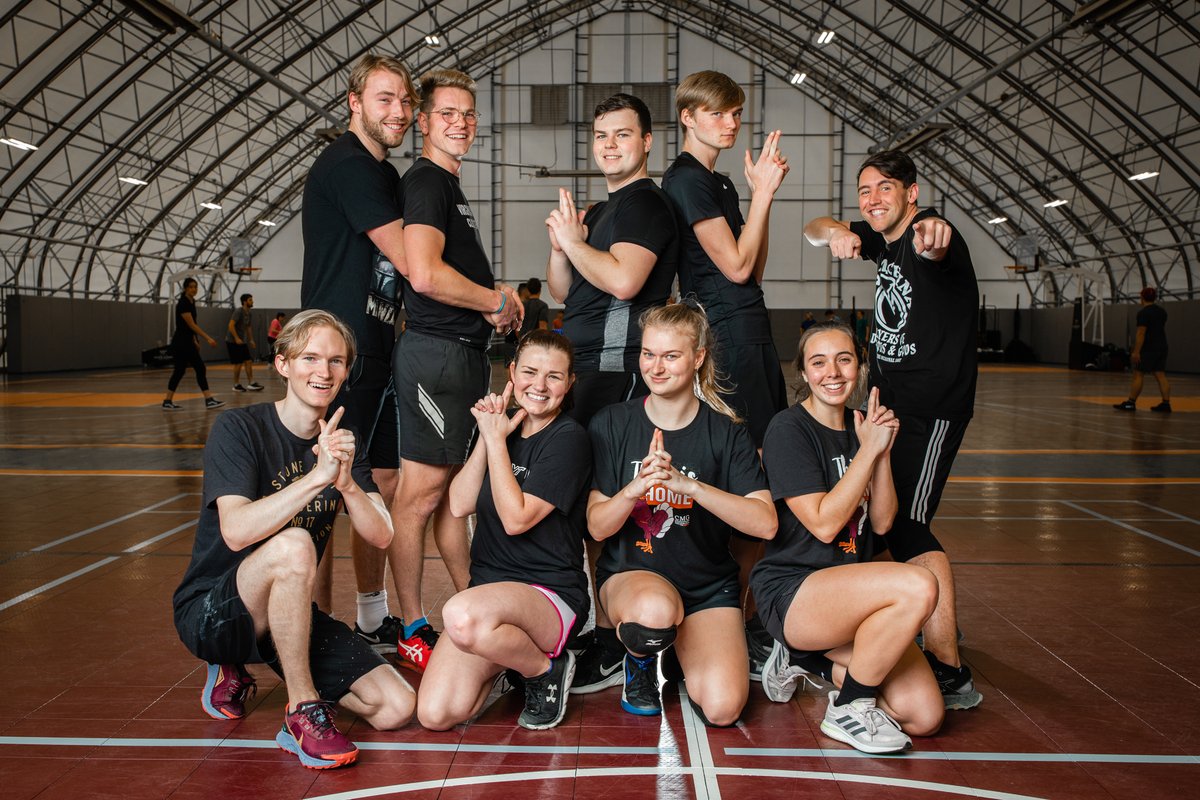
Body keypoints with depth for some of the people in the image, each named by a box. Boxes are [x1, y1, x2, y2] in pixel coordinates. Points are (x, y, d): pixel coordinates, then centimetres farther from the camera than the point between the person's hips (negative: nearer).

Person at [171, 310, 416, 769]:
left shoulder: (342, 443, 4)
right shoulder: (238, 429, -13)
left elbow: (381, 536, -7)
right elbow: (236, 531, -28)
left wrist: (346, 482, -25)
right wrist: (318, 476, -36)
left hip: (288, 615, 6)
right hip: (210, 612, -6)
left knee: (395, 708, -10)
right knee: (293, 546, -37)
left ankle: (232, 675, 13)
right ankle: (304, 711, -20)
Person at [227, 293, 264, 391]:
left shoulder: (248, 313, 10)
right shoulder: (238, 311, -16)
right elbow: (231, 325, -22)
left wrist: (251, 340, 13)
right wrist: (236, 338, -26)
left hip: (242, 341, 8)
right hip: (233, 341, -8)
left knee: (248, 361, 2)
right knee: (238, 363, -5)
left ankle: (251, 383, 3)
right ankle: (236, 385, 5)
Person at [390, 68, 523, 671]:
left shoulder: (449, 185, 21)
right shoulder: (425, 182, -10)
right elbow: (425, 274, -24)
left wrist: (495, 301, 13)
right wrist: (497, 300, -11)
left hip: (463, 353, 10)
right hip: (436, 355, -10)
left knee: (452, 490, 15)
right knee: (420, 495, -3)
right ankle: (413, 632, 5)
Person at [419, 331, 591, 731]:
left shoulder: (568, 438, -8)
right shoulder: (504, 426, 12)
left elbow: (516, 518, -16)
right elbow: (459, 505, 3)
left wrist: (497, 440, -10)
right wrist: (488, 437, -5)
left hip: (552, 594, -6)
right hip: (490, 589, 6)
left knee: (463, 616, -39)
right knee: (435, 715, -14)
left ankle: (546, 669, -8)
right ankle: (507, 653, 15)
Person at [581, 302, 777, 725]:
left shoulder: (727, 433, -2)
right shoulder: (611, 425, -1)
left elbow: (765, 523, -14)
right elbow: (597, 527, -5)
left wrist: (687, 484, -26)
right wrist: (636, 487, -26)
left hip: (708, 583, 1)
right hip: (630, 572, -1)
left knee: (722, 707, -21)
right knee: (655, 609, -38)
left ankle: (681, 648, 15)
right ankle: (640, 659, 0)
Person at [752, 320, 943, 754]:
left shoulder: (860, 427, 11)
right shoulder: (789, 430, -9)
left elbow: (881, 523, 7)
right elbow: (823, 524, -16)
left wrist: (882, 452, -5)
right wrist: (868, 450, -14)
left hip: (849, 594, 7)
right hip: (791, 595, -7)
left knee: (924, 716, -9)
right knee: (918, 586, -32)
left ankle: (810, 658, 14)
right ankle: (849, 709, -11)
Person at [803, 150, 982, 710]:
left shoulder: (930, 234, -17)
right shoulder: (882, 240, 9)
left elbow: (935, 249, -41)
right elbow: (814, 229, 6)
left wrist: (933, 238, -67)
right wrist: (834, 233, -18)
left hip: (933, 407, -10)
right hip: (891, 401, 10)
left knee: (905, 527, -20)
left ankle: (951, 674, -18)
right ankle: (939, 623, 37)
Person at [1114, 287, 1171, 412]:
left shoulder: (1143, 312, -13)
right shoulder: (1162, 311, 12)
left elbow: (1141, 333, -19)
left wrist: (1136, 351, -20)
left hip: (1148, 349, -8)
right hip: (1161, 347, 8)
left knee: (1138, 375, -3)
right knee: (1161, 375, 5)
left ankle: (1131, 403, -2)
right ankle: (1166, 403, 0)